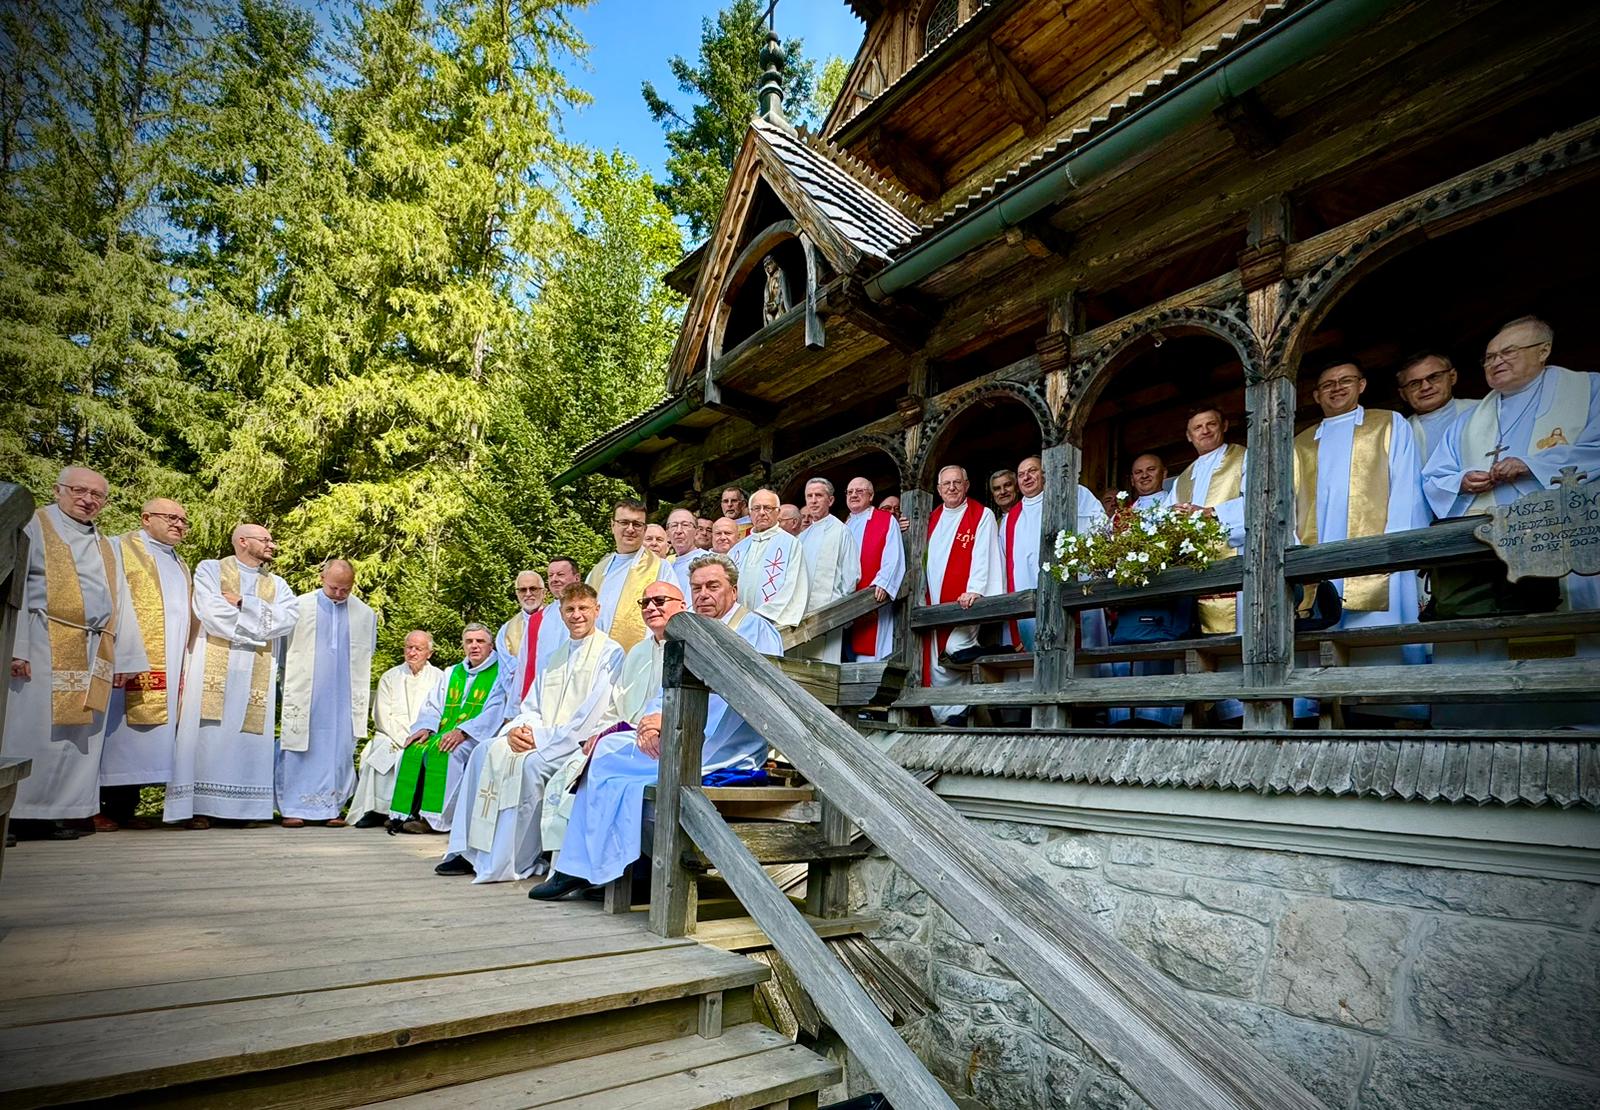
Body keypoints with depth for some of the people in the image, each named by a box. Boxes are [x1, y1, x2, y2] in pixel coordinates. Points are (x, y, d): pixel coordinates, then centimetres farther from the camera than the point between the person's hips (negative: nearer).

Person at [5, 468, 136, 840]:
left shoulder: (106, 547, 20)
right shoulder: (34, 527, 3)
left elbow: (118, 604, 17)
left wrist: (123, 657, 10)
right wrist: (15, 648, -16)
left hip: (95, 654, 6)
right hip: (44, 647, -5)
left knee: (78, 735, 6)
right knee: (33, 730, -4)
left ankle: (50, 811, 13)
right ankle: (14, 813, 5)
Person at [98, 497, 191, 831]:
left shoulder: (181, 566, 24)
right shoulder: (120, 549, 2)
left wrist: (184, 659, 12)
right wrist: (127, 654, -18)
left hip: (169, 668, 6)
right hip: (131, 661, -6)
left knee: (148, 735, 5)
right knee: (119, 728, -6)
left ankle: (125, 808, 9)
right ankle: (98, 808, 1)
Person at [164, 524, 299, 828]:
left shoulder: (277, 584, 18)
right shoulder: (210, 569, 8)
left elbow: (289, 618, -1)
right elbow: (211, 612, -9)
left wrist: (242, 603, -6)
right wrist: (261, 619, -3)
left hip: (258, 673, 3)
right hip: (214, 665, -3)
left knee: (247, 734, 0)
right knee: (209, 733, -6)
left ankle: (240, 806, 3)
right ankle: (200, 806, -2)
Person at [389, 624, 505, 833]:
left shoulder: (499, 674, 0)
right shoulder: (451, 674, 22)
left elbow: (494, 713, -12)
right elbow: (433, 705, 17)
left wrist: (462, 731, -23)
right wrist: (425, 727, -5)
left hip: (476, 736, -6)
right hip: (445, 733, 6)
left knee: (442, 753, -31)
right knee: (413, 750, -18)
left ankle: (433, 818, -26)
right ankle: (406, 813, -15)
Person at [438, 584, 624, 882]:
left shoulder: (610, 653, -5)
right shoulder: (555, 657, 20)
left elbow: (595, 712, -14)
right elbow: (532, 706, 18)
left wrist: (543, 738, -15)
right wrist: (518, 729, -6)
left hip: (580, 742, -8)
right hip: (543, 740, 8)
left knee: (530, 763, -30)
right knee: (486, 752, -7)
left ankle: (509, 862, -20)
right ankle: (469, 850, -5)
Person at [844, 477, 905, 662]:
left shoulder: (887, 520, 3)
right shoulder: (844, 527, 21)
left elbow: (893, 557, -8)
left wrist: (882, 583, -23)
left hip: (873, 599, -5)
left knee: (870, 648, -9)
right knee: (849, 650, 5)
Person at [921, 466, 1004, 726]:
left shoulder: (982, 516, 0)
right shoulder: (933, 518, 18)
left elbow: (982, 556, -11)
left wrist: (975, 589, -22)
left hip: (964, 602, -5)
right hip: (933, 604, 5)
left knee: (955, 652, -20)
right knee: (934, 663, 2)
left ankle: (956, 715, -3)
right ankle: (943, 717, 10)